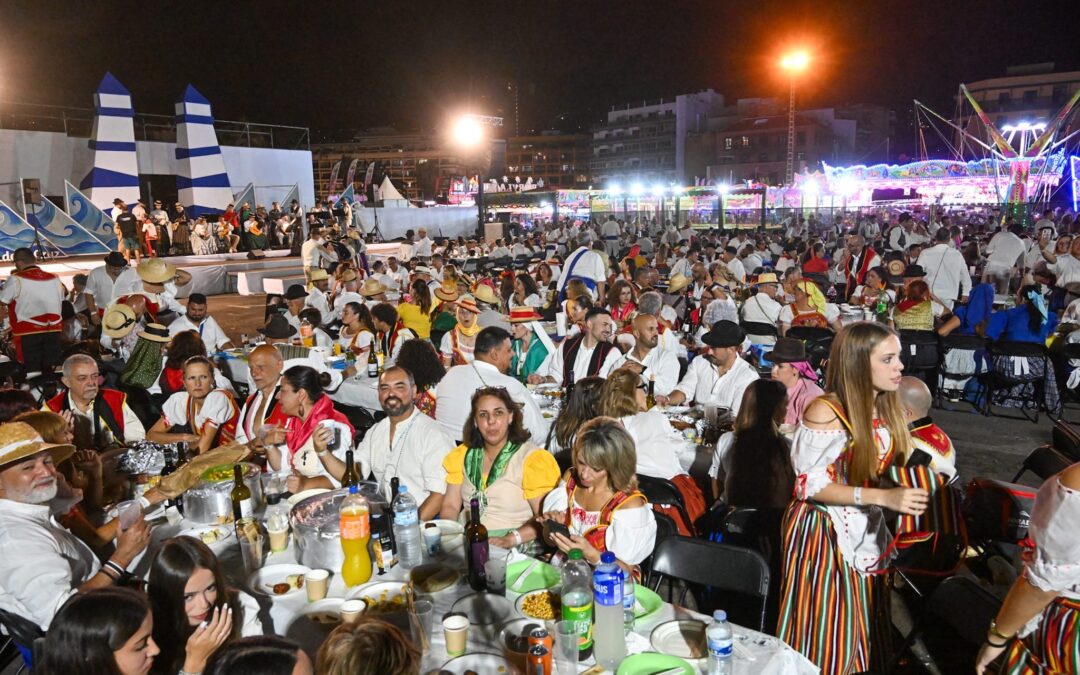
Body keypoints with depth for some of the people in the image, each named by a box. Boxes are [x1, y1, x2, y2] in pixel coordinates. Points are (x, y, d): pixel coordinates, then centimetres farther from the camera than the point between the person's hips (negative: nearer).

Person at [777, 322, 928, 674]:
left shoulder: (887, 408, 2)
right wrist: (883, 497, -26)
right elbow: (810, 485, -20)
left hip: (867, 532, 7)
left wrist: (906, 490, -3)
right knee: (826, 637, 4)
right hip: (824, 533, -6)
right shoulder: (826, 412, -20)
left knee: (863, 633, 16)